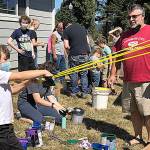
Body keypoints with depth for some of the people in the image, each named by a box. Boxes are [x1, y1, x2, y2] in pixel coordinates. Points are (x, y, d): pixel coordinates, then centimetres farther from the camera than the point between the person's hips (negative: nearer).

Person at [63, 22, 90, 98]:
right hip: (85, 54, 3)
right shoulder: (82, 27, 13)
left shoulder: (66, 30, 0)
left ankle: (74, 91, 17)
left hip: (74, 55, -3)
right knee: (84, 74, 12)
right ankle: (84, 92, 12)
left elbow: (66, 46, -5)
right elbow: (87, 41, 15)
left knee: (73, 74, 10)